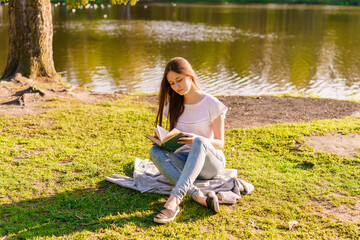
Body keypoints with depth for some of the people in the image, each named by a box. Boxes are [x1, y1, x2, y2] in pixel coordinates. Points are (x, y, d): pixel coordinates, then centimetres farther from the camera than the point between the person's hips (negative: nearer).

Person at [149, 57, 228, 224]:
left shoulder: (211, 104, -6)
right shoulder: (173, 105, 8)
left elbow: (220, 143, -6)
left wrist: (197, 140, -27)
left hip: (211, 162, -4)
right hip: (185, 162, 4)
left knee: (199, 143, -39)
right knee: (155, 151, -27)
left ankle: (174, 200, -52)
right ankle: (198, 196, -42)